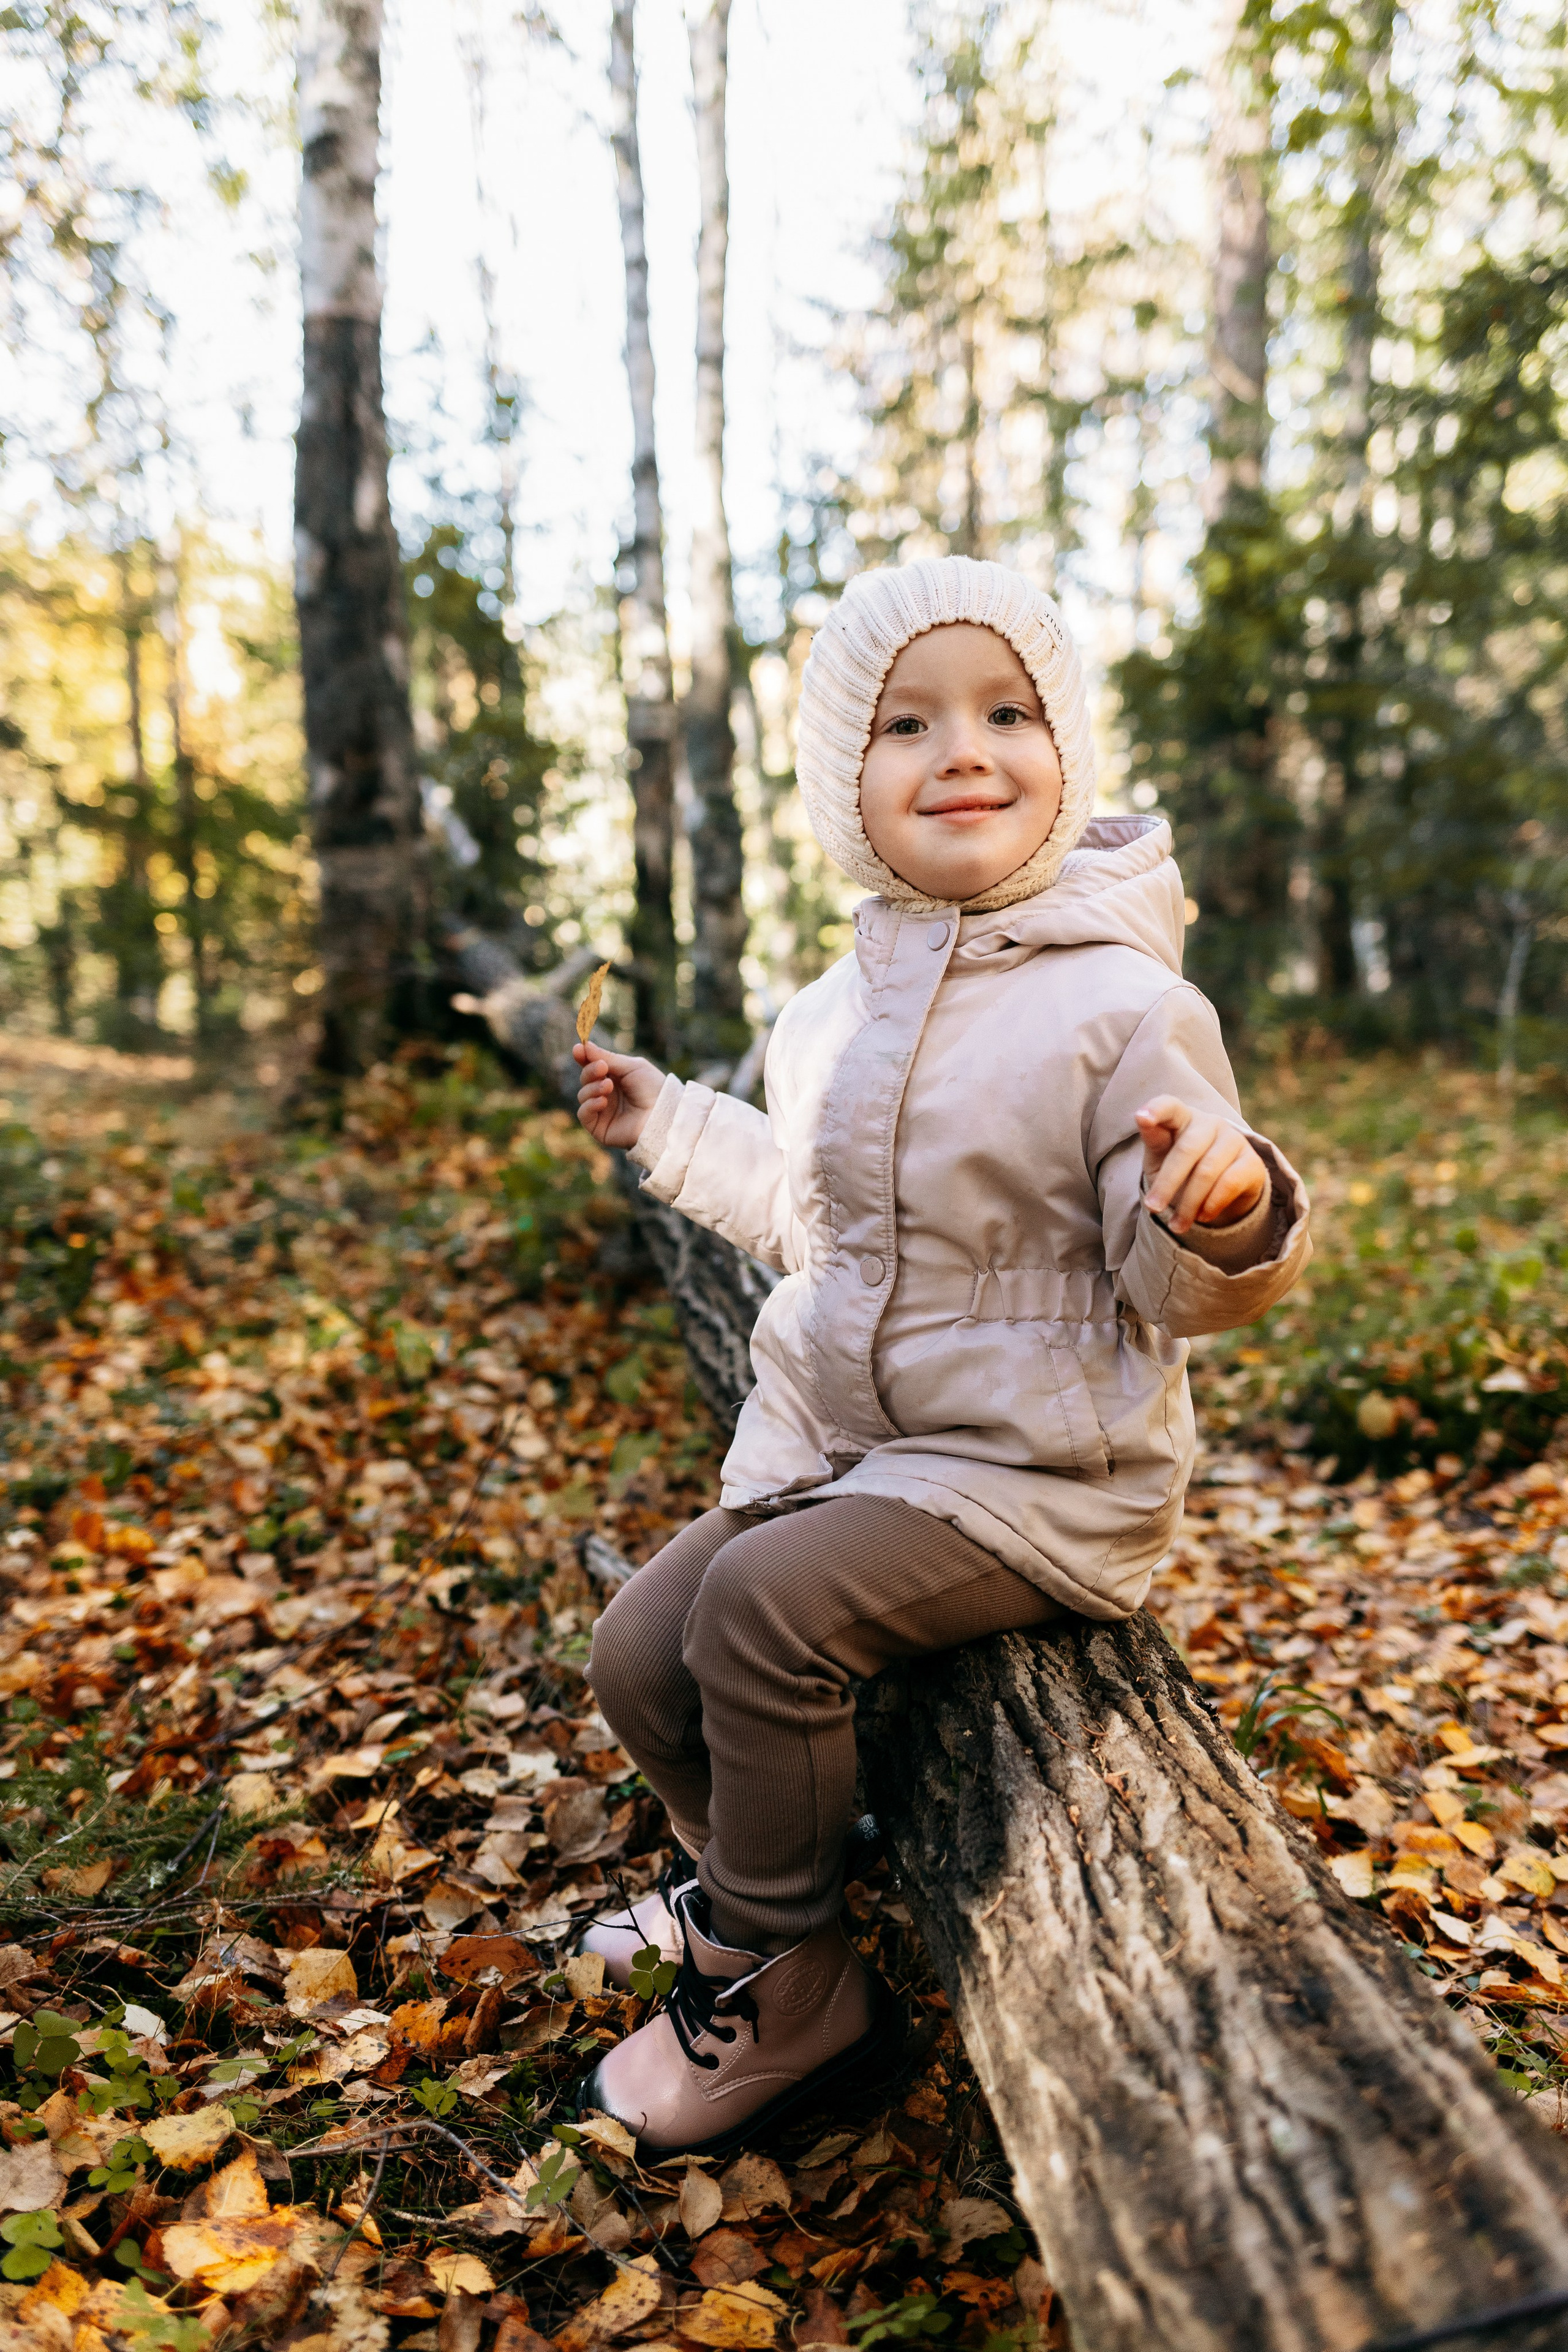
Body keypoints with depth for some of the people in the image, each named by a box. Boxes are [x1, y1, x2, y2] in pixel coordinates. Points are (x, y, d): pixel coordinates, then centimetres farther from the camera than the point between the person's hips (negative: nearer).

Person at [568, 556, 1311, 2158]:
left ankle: (777, 1991, 0)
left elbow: (1187, 1288, -15)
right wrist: (665, 1125, 22)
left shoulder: (1122, 1006, -16)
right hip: (841, 1447, 7)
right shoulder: (843, 1008, 5)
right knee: (639, 1654, 2)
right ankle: (744, 1869, 34)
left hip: (1039, 1473, -7)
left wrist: (1223, 1205, -37)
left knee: (766, 1602, -25)